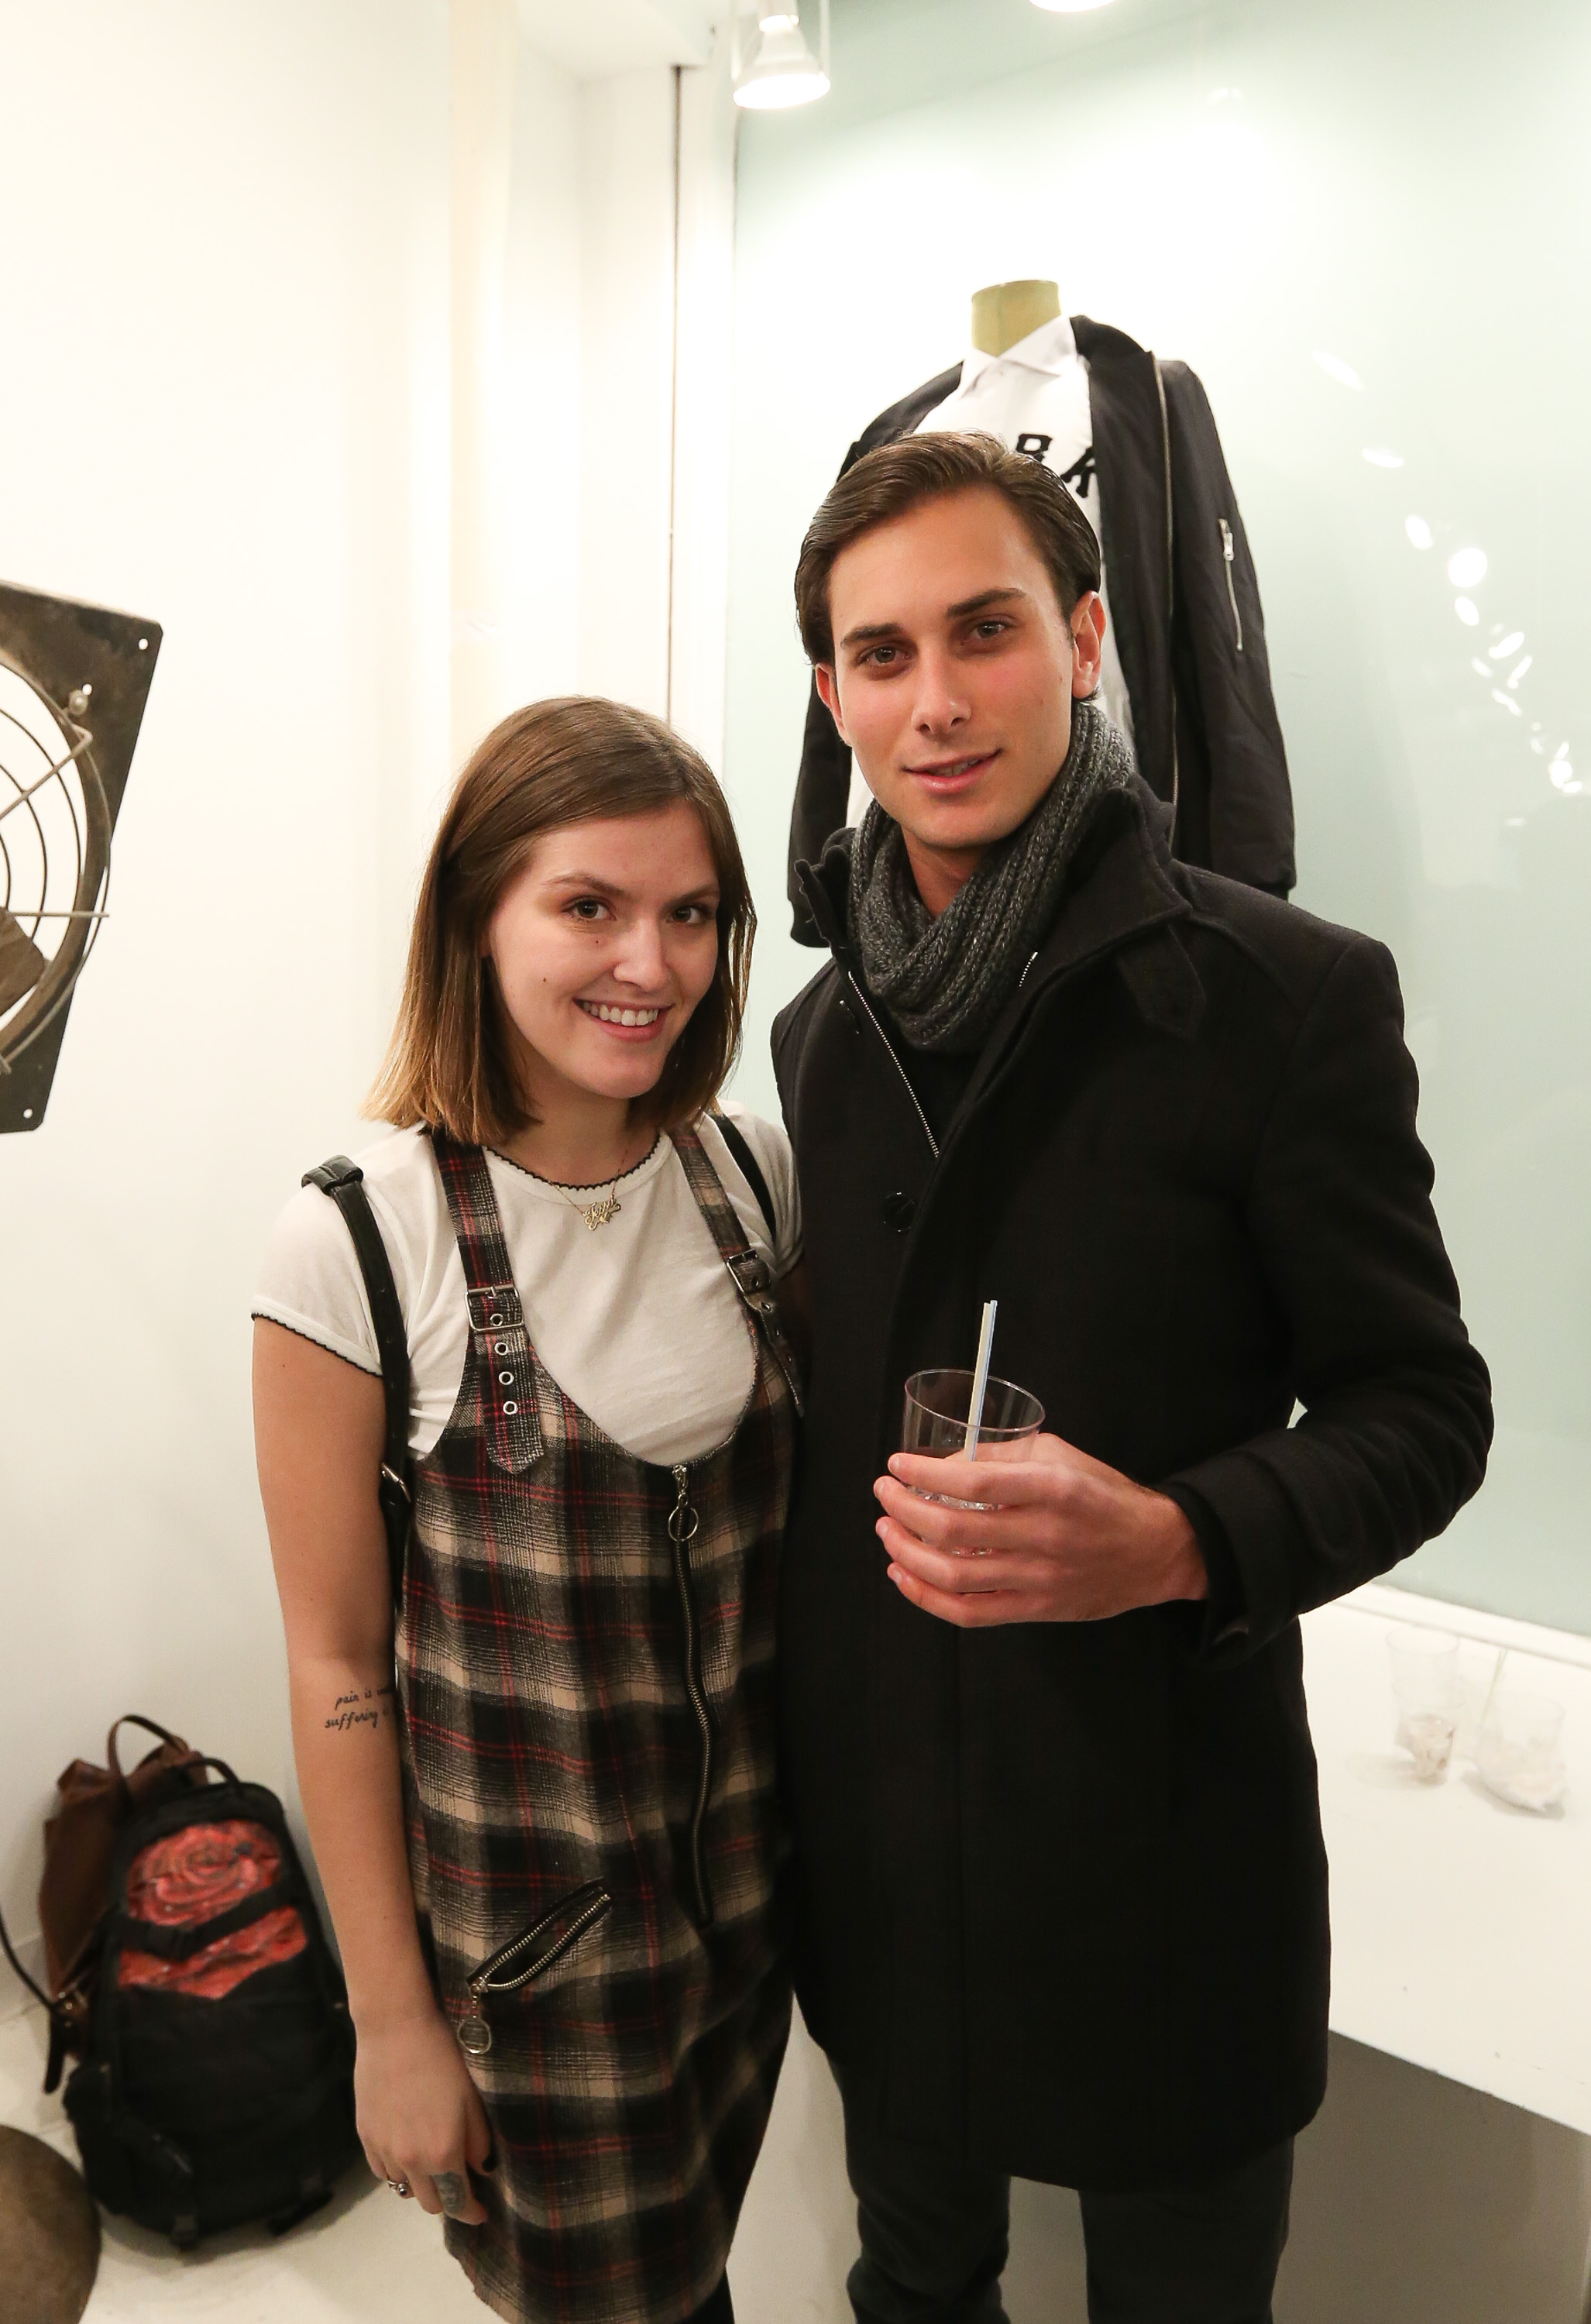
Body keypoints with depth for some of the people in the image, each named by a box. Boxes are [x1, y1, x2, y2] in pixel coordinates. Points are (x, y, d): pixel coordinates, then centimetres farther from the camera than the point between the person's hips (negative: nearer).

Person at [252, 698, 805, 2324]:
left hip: (747, 1877, 4)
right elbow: (336, 1663, -12)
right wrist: (391, 2019, -6)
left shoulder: (754, 1175, -6)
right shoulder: (356, 1243, -19)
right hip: (521, 1920, -4)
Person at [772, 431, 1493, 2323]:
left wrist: (1180, 1541, -28)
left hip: (1161, 1832, -4)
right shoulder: (822, 1027, 2)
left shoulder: (1286, 997, -15)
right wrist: (781, 1728, 10)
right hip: (871, 1828, 5)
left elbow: (1421, 1405, -10)